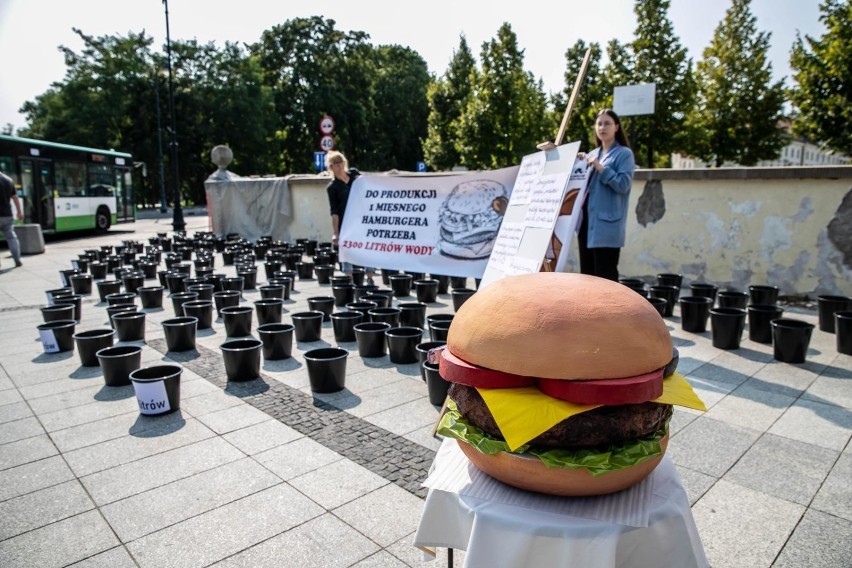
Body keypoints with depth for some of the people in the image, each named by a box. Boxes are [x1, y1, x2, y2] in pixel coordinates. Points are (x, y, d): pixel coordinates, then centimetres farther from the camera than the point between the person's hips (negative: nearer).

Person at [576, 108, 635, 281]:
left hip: (607, 226, -7)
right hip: (586, 223, 7)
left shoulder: (624, 154, -1)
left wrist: (600, 168, -15)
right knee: (586, 274, 11)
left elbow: (623, 184, -13)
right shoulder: (591, 155, 18)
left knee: (605, 277, -7)